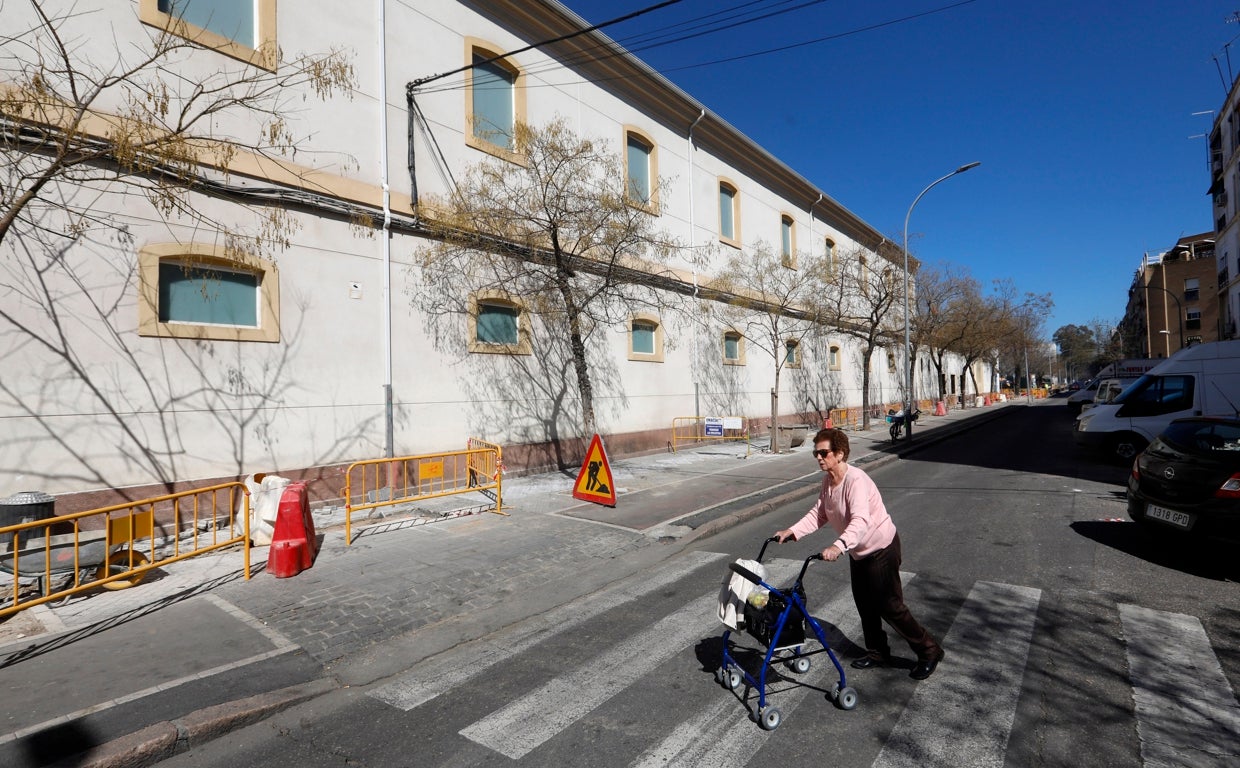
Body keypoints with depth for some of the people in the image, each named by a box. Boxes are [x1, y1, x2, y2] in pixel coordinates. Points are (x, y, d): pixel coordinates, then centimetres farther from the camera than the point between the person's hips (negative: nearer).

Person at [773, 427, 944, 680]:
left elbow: (860, 521, -43)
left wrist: (838, 546, -57)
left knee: (889, 606, -2)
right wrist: (792, 531, -7)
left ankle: (929, 652, 18)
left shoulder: (855, 480, -31)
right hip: (858, 551, 9)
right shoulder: (827, 481, -3)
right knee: (865, 604, 16)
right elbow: (819, 514, 3)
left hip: (882, 548, -8)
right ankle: (878, 652, 34)